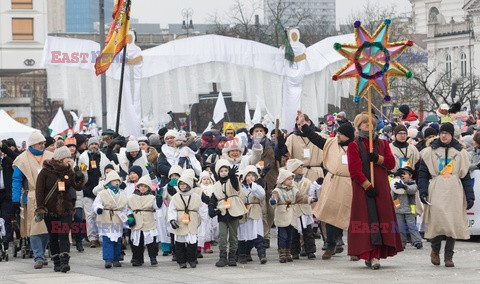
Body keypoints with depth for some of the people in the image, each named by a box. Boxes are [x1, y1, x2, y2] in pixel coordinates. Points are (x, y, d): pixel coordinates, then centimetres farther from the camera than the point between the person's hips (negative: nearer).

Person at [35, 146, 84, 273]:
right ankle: (57, 263, 14)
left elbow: (78, 187, 1)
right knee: (53, 237, 6)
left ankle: (64, 262, -20)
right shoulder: (45, 172, -4)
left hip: (65, 210, 1)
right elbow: (39, 191, -5)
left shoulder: (68, 171, 6)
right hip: (50, 210, -1)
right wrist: (40, 209, -11)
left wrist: (79, 177, -19)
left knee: (64, 236, -11)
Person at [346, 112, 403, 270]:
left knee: (381, 219, -6)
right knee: (365, 220, -7)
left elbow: (391, 163, 7)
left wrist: (378, 159, -12)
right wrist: (367, 185, -14)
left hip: (381, 187, 3)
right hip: (362, 188, -3)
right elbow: (354, 169, -6)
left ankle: (376, 255, -10)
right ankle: (367, 255, -7)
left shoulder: (382, 144, 16)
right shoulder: (354, 146, 4)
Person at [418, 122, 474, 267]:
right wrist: (423, 191, -7)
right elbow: (423, 173, 6)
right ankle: (435, 250, 9)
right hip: (436, 191, -1)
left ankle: (448, 257, 3)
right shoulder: (429, 152, 9)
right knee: (437, 220, -14)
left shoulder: (460, 153, 13)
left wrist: (470, 196, 5)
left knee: (453, 222, -4)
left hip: (454, 192, 2)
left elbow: (466, 176, 12)